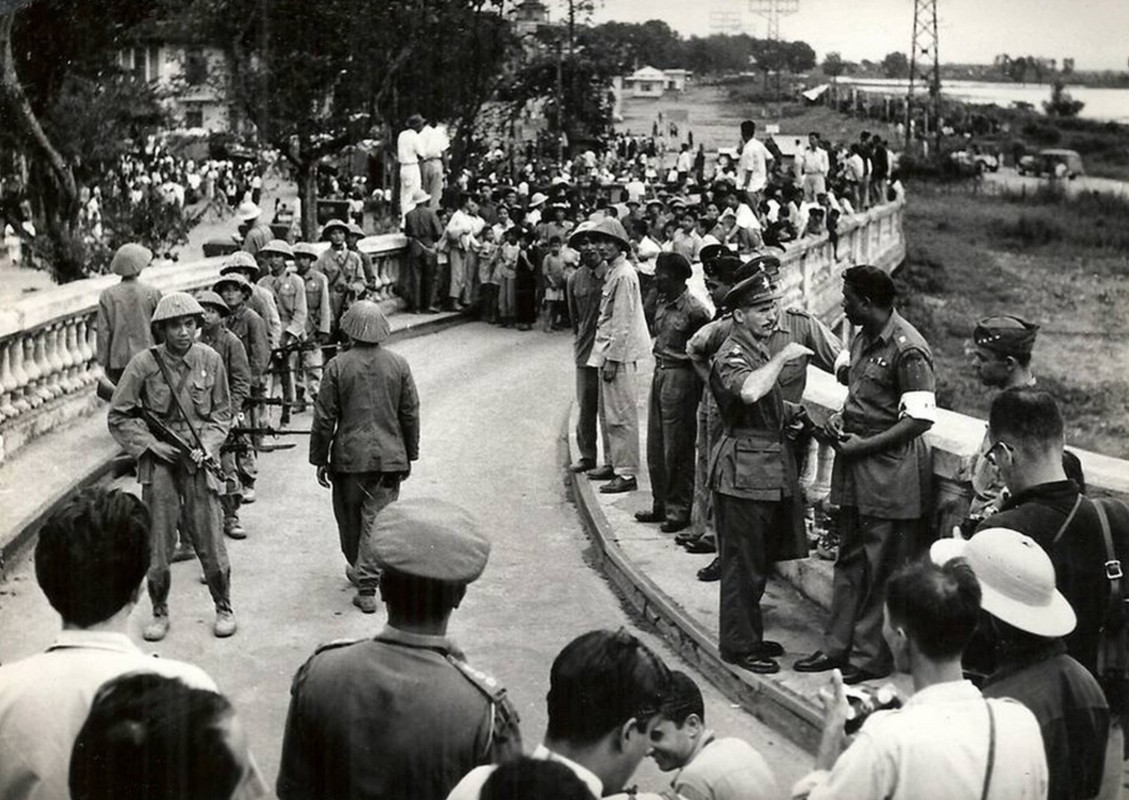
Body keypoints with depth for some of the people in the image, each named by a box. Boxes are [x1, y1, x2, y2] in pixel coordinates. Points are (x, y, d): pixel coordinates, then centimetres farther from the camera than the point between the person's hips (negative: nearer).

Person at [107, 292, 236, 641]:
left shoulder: (210, 360, -3)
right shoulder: (144, 363, -9)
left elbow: (222, 412, 8)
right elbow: (118, 417, -2)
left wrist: (207, 446, -7)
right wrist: (152, 445, -10)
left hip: (199, 459, 1)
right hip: (159, 460, -1)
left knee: (210, 540, 2)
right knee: (157, 540, 3)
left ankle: (224, 608, 21)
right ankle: (159, 612, 21)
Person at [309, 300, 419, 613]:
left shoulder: (337, 366, -8)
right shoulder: (398, 364, -1)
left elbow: (324, 418, -5)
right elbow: (411, 414, 5)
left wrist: (320, 459, 5)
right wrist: (409, 455, 16)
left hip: (349, 457, -1)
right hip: (389, 457, 1)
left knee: (349, 518, 18)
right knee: (378, 520, 2)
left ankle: (358, 569, 37)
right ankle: (368, 586, -3)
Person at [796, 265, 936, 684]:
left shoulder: (908, 350, -17)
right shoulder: (864, 339, 11)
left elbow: (920, 419, -20)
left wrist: (863, 445, -18)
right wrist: (841, 418, 5)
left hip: (891, 472, -9)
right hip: (856, 467, 9)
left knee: (883, 567, 1)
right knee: (850, 560, 15)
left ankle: (870, 656, 10)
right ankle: (838, 645, 24)